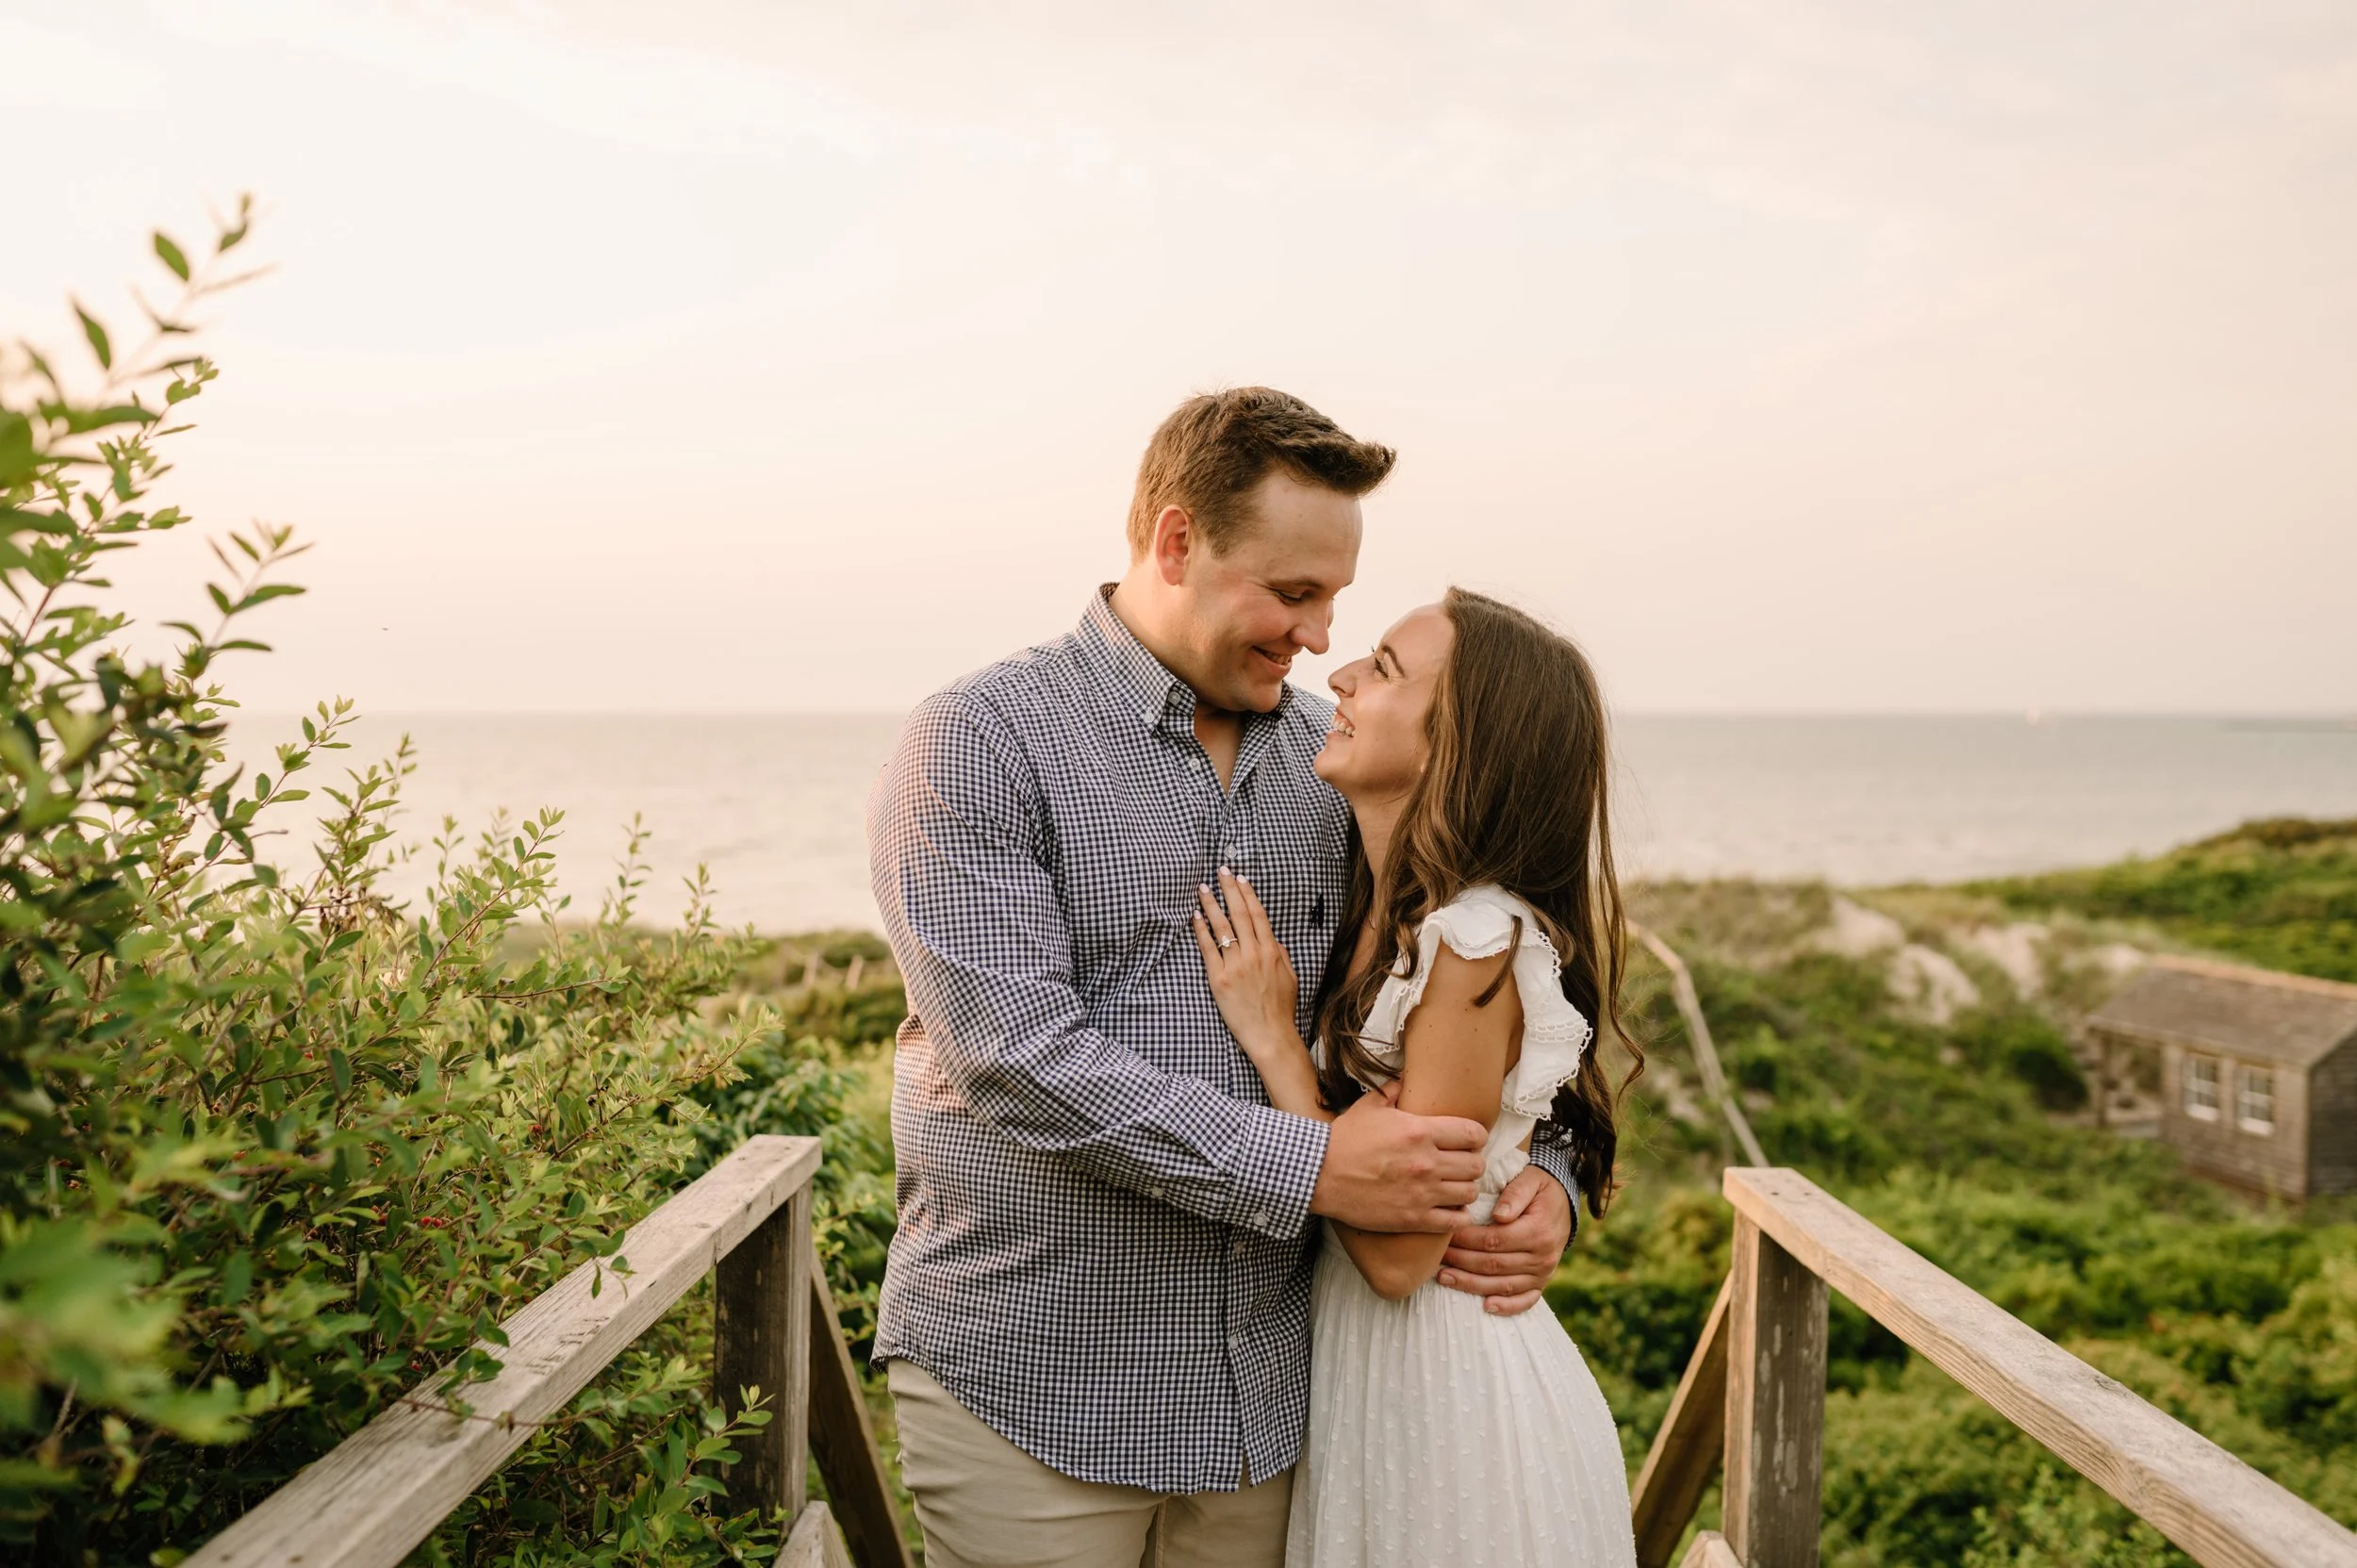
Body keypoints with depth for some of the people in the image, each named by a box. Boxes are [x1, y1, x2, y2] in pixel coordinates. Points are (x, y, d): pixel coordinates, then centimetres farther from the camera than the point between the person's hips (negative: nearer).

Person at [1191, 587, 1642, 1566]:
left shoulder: (1476, 945, -24)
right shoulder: (1385, 915, 2)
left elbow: (1398, 1253, -24)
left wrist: (1270, 1037, -20)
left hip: (1449, 1383, -8)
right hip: (1363, 1368, 8)